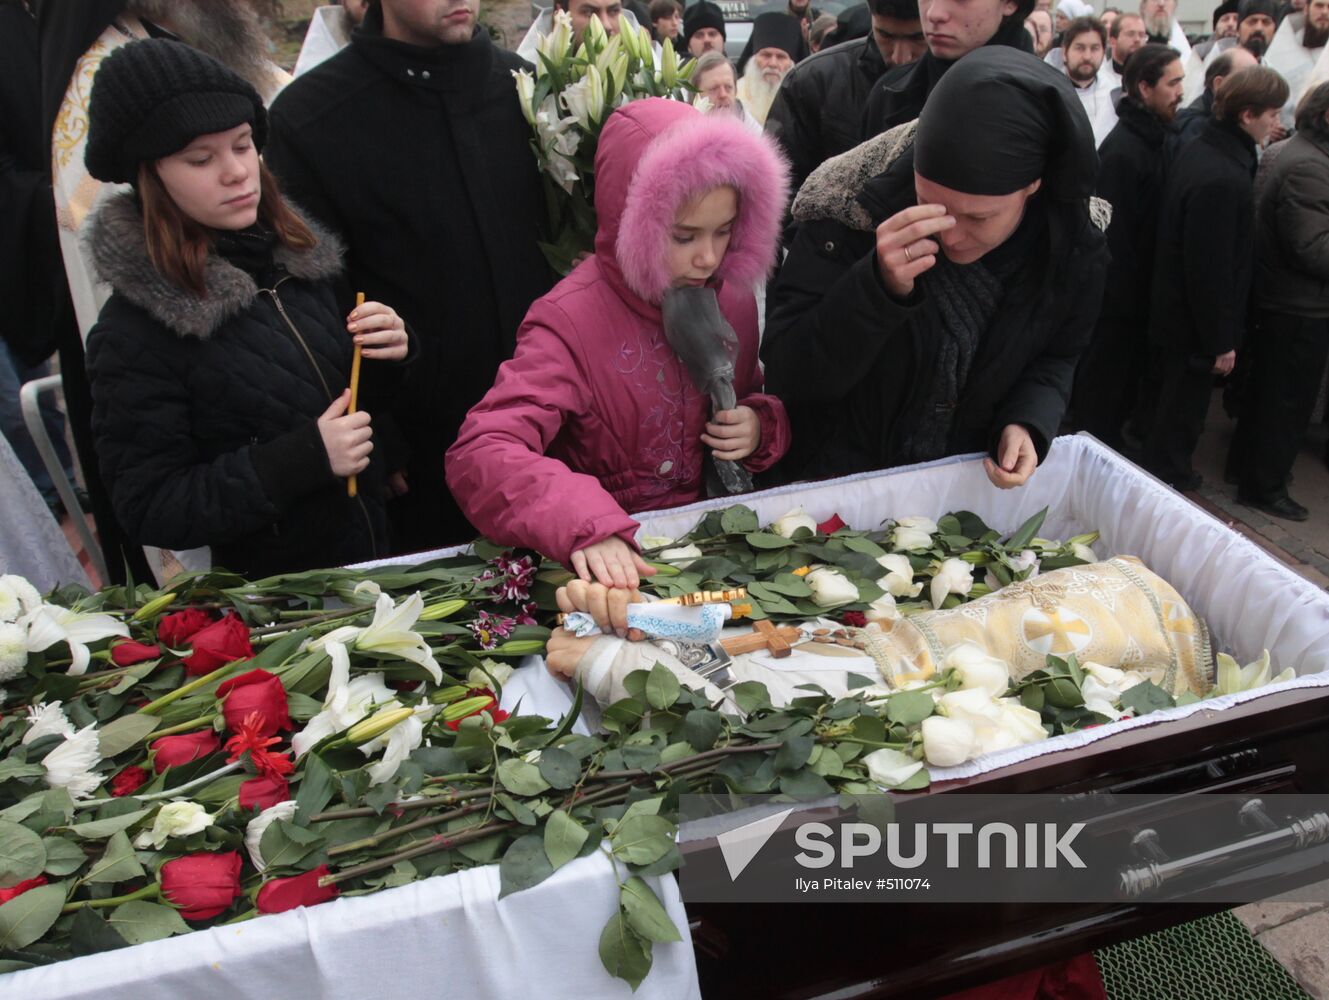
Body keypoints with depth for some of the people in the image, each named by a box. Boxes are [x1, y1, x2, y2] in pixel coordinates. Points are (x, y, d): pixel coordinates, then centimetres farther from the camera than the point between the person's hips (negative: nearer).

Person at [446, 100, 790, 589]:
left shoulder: (731, 299, 3)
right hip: (615, 565, -4)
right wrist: (584, 526, -45)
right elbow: (479, 452, -28)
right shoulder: (571, 322, -16)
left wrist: (760, 426, -4)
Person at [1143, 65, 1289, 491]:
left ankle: (1169, 472, 40)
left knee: (1175, 404, 23)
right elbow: (1210, 268, -26)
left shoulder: (1199, 149, 4)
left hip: (1171, 310, 10)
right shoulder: (1222, 179, -27)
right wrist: (1220, 341, -18)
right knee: (1183, 411, 7)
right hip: (1193, 324, -10)